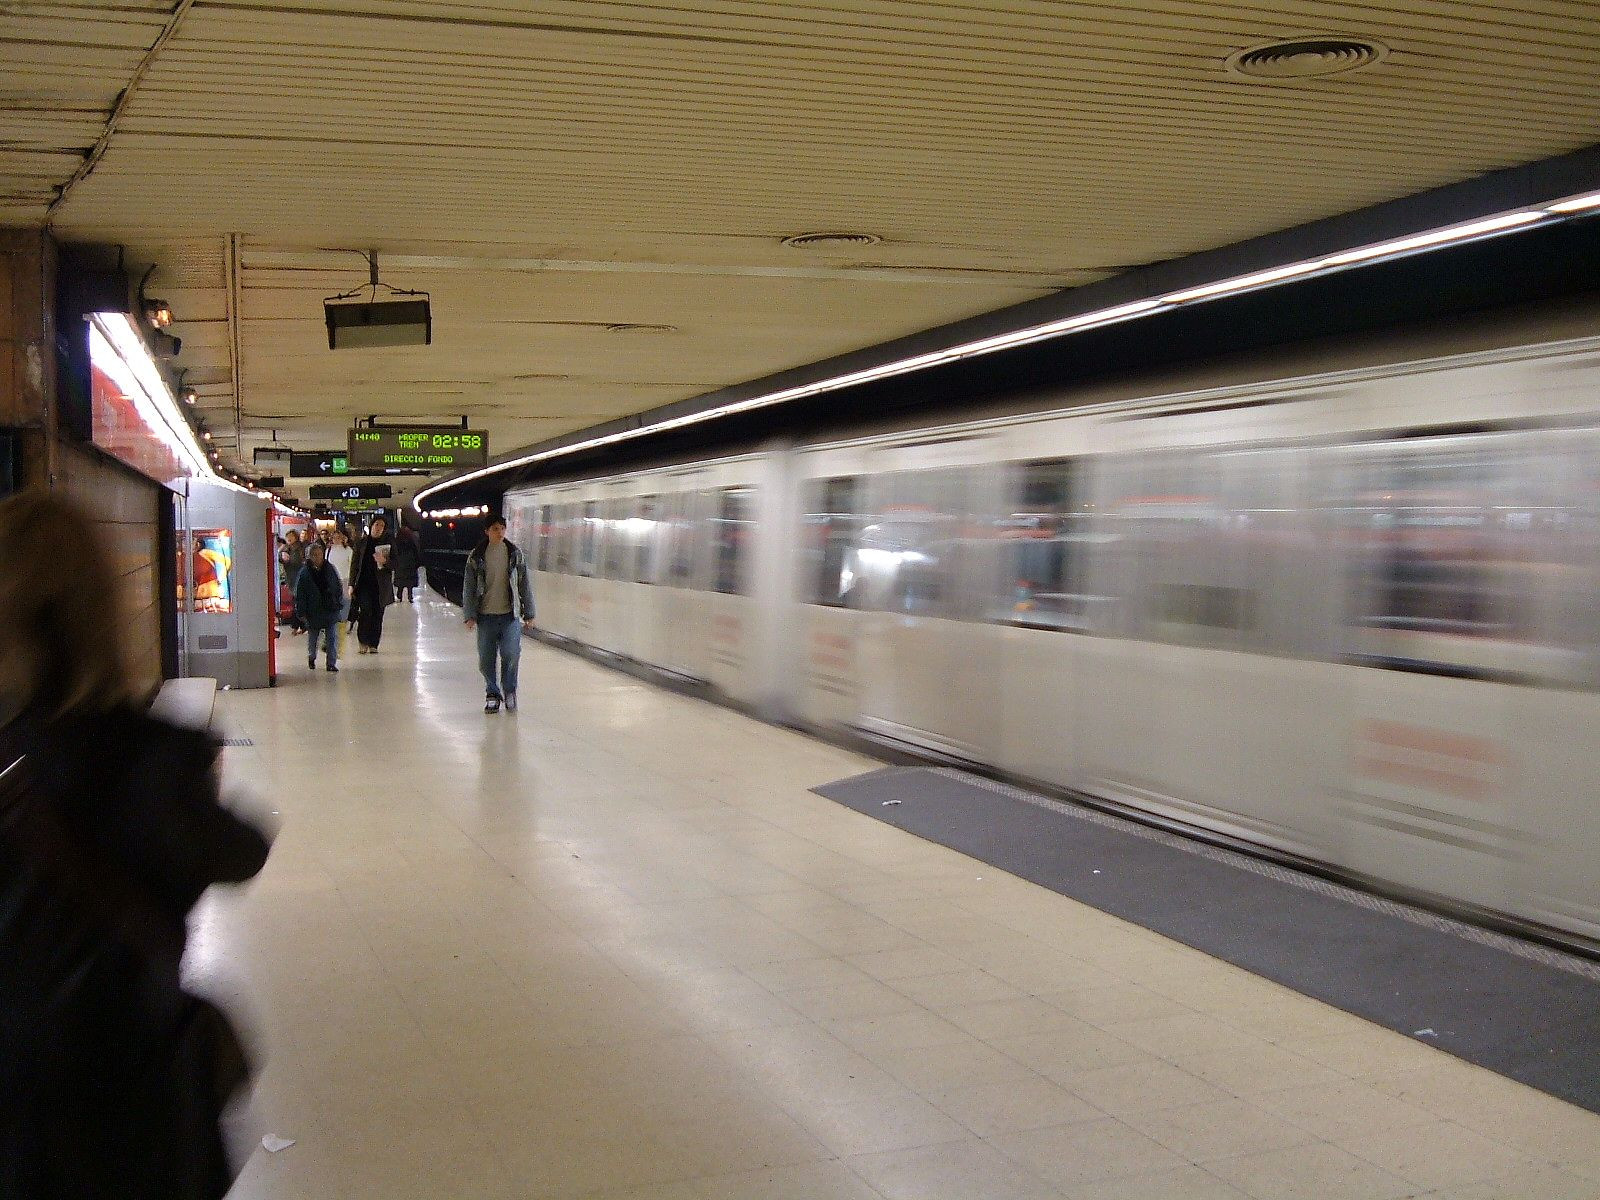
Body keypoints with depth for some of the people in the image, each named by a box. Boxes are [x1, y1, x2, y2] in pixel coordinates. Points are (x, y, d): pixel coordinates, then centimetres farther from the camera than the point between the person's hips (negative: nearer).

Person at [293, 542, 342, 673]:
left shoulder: (330, 570, 2)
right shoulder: (305, 572, -6)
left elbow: (339, 588, 9)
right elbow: (299, 594, -4)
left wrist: (339, 605, 3)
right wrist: (301, 612, -7)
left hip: (331, 611, 1)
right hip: (313, 612, -1)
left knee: (332, 638, -4)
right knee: (312, 637, 16)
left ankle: (332, 663, 2)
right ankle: (311, 657, 40)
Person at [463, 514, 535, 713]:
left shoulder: (515, 554, 4)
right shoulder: (476, 557, 1)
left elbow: (525, 585, 8)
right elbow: (468, 588, 4)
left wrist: (529, 614, 7)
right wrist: (470, 615, -3)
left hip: (510, 615, 0)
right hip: (486, 616, 1)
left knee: (511, 654, -14)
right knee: (486, 659, 4)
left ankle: (509, 691, 8)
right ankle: (492, 694, 24)